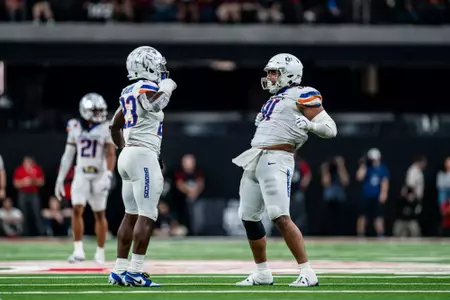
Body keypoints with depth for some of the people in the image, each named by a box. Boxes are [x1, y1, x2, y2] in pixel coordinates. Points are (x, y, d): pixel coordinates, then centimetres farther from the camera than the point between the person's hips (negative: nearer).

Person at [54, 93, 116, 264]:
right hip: (81, 175, 2)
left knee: (99, 214, 5)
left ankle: (100, 252, 15)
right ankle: (78, 250, -10)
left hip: (99, 176, -2)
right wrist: (60, 179, 10)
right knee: (77, 210, -13)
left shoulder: (106, 128, -5)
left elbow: (110, 155, -10)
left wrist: (108, 175, -25)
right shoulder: (75, 127, 4)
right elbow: (68, 155, 10)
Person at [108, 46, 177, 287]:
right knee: (146, 216, -8)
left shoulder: (129, 93, 16)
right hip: (143, 155, -10)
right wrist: (167, 87, -16)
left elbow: (114, 127, 25)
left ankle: (119, 270, 12)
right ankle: (135, 271, -12)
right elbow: (154, 105, -34)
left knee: (131, 215, 12)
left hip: (128, 155, 10)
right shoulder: (147, 89, -11)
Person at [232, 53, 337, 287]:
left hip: (275, 160, -9)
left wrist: (309, 124, -26)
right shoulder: (275, 99, 23)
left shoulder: (302, 96, -4)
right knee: (249, 217, 12)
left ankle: (307, 273, -16)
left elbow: (330, 129, -11)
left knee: (280, 217, -18)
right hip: (255, 160, 9)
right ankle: (262, 274, 22)